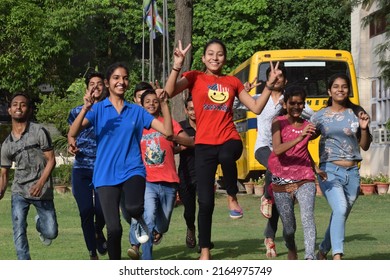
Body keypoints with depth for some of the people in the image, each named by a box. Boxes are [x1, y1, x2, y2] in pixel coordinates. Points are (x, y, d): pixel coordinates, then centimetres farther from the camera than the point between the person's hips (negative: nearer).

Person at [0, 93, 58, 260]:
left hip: (42, 191, -2)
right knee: (19, 232, -12)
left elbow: (51, 160, -7)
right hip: (19, 192, 3)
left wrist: (40, 183, -21)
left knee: (51, 233, 1)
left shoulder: (39, 132, -6)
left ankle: (40, 223, 37)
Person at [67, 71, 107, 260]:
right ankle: (93, 254, 7)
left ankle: (99, 232, 27)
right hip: (81, 168, 1)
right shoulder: (77, 112, 10)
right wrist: (71, 146, 0)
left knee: (101, 209, -10)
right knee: (86, 211, -5)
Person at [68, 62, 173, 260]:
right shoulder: (98, 109, 2)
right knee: (114, 228, -4)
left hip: (132, 170, 0)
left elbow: (167, 131, 3)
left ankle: (139, 221, 7)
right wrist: (85, 109, -26)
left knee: (134, 207, -31)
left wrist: (163, 104, -7)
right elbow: (73, 133, -12)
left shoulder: (137, 111, 8)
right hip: (106, 175, 0)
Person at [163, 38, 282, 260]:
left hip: (230, 140, 0)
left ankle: (233, 197, -12)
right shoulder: (195, 77, 5)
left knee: (226, 156, -40)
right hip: (205, 144, 0)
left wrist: (270, 84, 3)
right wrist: (177, 66, -21)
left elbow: (257, 108, 11)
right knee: (205, 202, -1)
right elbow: (169, 92, -12)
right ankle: (205, 250, 14)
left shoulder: (232, 82, 12)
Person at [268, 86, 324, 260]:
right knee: (289, 227, 9)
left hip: (304, 180, 1)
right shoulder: (279, 122, -4)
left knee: (307, 217, -23)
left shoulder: (307, 126, 7)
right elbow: (277, 149, -21)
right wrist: (299, 138, -34)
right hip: (282, 181, -1)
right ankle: (291, 250, 41)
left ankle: (310, 258, -35)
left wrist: (315, 168, 14)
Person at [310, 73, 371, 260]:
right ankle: (337, 257, -32)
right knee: (340, 209, -26)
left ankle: (323, 252, 34)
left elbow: (365, 146, 10)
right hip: (330, 171, -3)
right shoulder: (320, 116, 4)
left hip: (352, 173, 3)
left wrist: (364, 128, -7)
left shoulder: (356, 113, 7)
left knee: (340, 216, 12)